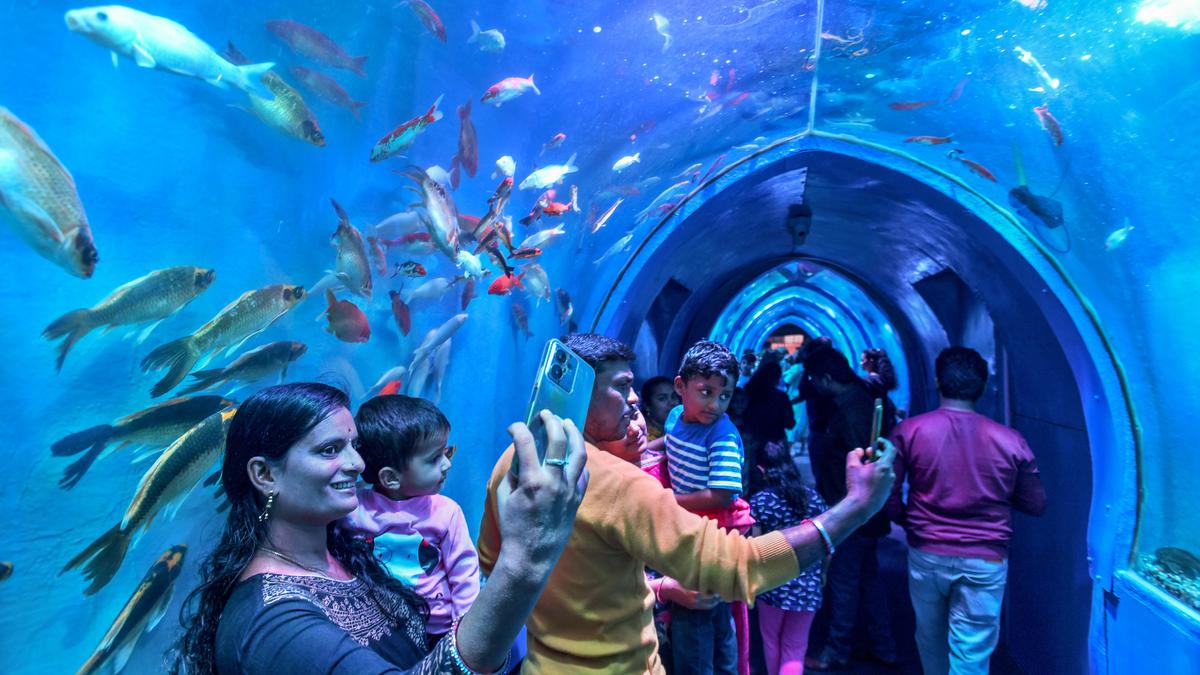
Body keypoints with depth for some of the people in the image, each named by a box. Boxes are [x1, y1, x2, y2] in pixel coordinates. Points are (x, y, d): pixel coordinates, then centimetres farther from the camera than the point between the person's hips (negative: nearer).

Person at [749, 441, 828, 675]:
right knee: (794, 650, 12)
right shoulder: (813, 497, -2)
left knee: (771, 641, 22)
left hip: (773, 583, -2)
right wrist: (821, 574, 21)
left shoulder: (759, 501, -11)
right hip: (808, 585, 2)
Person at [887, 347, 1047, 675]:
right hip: (985, 561, 0)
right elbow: (1036, 504, 2)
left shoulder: (909, 431, -10)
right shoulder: (1010, 440, -7)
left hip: (926, 554, 1)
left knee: (931, 640, 23)